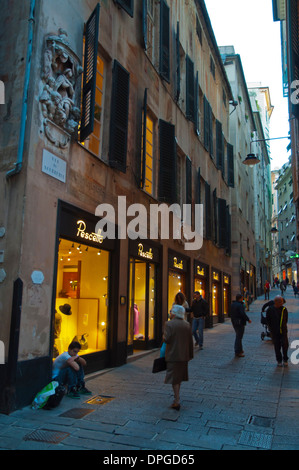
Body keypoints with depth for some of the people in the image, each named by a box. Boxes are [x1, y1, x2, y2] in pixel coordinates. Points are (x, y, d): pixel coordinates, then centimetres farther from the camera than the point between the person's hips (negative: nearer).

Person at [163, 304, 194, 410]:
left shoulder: (169, 324, -14)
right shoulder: (187, 324, 3)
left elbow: (166, 339, -22)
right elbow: (190, 341, 7)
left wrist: (163, 336, 0)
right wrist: (190, 355, 15)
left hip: (173, 355, -6)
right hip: (184, 355, 6)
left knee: (174, 379, 1)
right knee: (179, 377, 20)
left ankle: (177, 401, 0)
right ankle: (176, 397, 34)